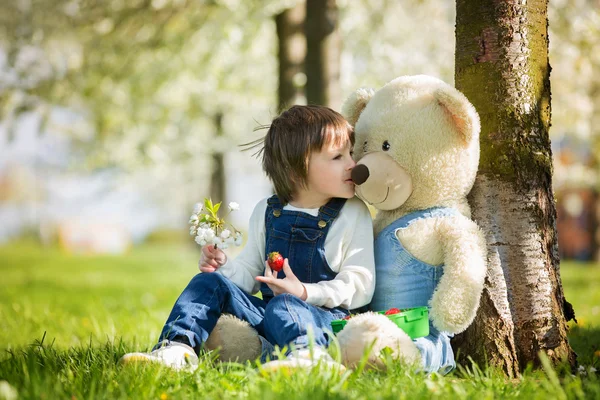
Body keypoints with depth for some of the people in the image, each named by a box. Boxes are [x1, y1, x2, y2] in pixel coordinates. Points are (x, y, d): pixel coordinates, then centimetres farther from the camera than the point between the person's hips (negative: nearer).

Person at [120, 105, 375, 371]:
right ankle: (177, 348, -24)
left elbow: (360, 284, -7)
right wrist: (224, 266, -3)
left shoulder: (353, 214, 0)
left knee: (283, 307, -36)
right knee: (210, 283, -7)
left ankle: (309, 354, -63)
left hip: (323, 315, -5)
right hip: (268, 308, 6)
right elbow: (248, 270, 20)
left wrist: (305, 292, -19)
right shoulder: (267, 212, 11)